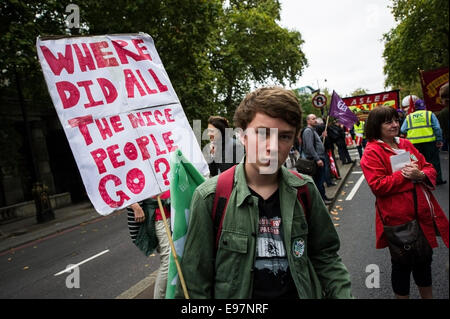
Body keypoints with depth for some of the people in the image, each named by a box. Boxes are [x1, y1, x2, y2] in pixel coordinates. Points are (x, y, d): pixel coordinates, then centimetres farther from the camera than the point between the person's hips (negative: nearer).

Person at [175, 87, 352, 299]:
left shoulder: (304, 191, -10)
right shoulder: (211, 197, -20)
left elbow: (325, 257, -1)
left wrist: (343, 294, -11)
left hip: (299, 293, 3)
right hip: (234, 294, -2)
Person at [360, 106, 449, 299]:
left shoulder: (405, 144, 10)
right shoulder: (371, 152, -11)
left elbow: (429, 168, 10)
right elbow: (377, 185, -18)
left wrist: (421, 175, -11)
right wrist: (403, 175, -21)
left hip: (423, 215, 7)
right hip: (398, 219, -7)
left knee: (424, 260, 23)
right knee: (402, 264, 10)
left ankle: (428, 296, 43)